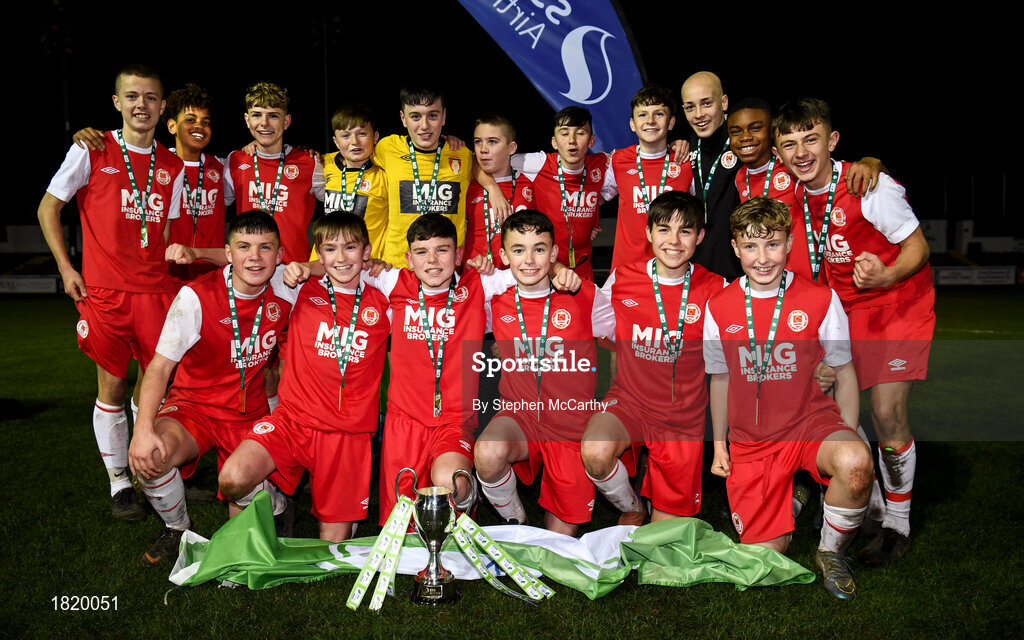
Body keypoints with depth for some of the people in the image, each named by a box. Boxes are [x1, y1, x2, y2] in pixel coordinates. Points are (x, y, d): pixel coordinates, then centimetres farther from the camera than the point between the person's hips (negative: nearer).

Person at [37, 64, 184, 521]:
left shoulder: (171, 167, 9)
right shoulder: (91, 151, 0)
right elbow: (48, 208, 5)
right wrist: (66, 268, -2)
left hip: (156, 290, 3)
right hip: (104, 291, -3)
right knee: (112, 386, 2)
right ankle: (119, 483, 15)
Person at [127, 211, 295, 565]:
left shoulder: (286, 290, -9)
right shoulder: (196, 296, -18)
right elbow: (160, 366, -17)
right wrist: (143, 429, -31)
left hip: (250, 417, 2)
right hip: (193, 407, -1)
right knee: (148, 458, -32)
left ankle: (276, 500, 28)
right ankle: (177, 529, 0)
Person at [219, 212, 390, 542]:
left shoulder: (383, 304, 7)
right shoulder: (302, 292, 4)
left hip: (349, 432, 0)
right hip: (293, 419, 0)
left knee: (335, 543, -1)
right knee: (233, 480, -24)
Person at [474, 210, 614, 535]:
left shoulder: (585, 298, -5)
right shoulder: (494, 303, -2)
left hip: (572, 427, 0)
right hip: (519, 417, 1)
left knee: (560, 537, 3)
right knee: (488, 454, -34)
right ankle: (515, 520, -4)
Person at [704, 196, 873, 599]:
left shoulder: (820, 299, -5)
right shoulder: (718, 308, 0)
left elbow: (844, 372, 3)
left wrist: (847, 438, -4)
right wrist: (719, 445, 12)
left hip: (811, 420, -1)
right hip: (750, 442, 2)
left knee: (855, 464, -36)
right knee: (766, 553, -4)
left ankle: (831, 552, -6)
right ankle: (794, 496, 30)